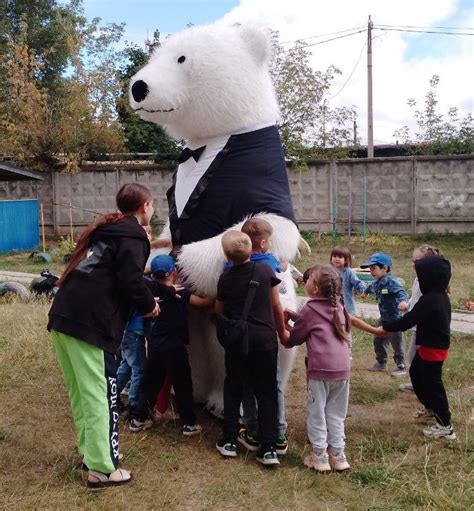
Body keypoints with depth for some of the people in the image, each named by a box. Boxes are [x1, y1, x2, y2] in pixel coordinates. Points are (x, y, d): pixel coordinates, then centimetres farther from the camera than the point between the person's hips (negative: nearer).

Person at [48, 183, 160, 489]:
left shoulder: (106, 228, 22)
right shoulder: (133, 235, -5)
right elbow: (131, 281, -16)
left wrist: (143, 298, 24)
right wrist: (149, 305, 3)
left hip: (64, 316, 9)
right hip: (91, 323, -9)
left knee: (80, 392, 18)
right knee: (100, 395, -3)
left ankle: (90, 450, 30)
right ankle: (102, 469, 3)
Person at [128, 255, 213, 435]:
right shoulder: (180, 293, -10)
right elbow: (203, 302, -10)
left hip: (154, 346, 5)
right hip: (175, 348, -5)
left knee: (150, 383, 16)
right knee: (183, 386, 5)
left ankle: (137, 419, 21)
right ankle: (189, 424, 11)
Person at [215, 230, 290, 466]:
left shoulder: (225, 279, -3)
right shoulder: (266, 271, -2)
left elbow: (219, 311, 9)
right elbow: (276, 306, 5)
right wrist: (282, 331, 18)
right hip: (265, 338, 0)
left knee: (233, 389, 15)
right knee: (267, 392, 6)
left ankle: (229, 442, 20)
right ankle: (268, 448, 3)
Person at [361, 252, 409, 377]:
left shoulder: (390, 281, -22)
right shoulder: (378, 283, 6)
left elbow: (400, 291, -35)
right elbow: (372, 286, 30)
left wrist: (403, 300, -58)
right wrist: (366, 291, 53)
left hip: (394, 318, -9)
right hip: (384, 318, 9)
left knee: (396, 343, 1)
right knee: (378, 341, 18)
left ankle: (401, 367, 14)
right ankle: (381, 363, 34)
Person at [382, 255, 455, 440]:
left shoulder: (429, 300, -27)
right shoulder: (441, 296, 4)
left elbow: (408, 320, -26)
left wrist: (386, 326, -16)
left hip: (432, 348, -10)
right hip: (436, 345, 10)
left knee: (432, 383, 0)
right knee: (416, 373, 25)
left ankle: (445, 426, 9)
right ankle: (431, 407, 41)